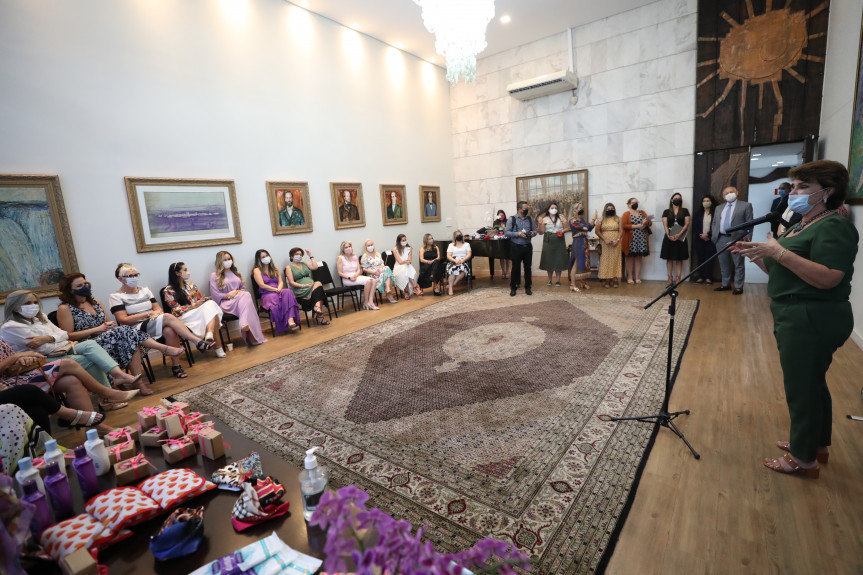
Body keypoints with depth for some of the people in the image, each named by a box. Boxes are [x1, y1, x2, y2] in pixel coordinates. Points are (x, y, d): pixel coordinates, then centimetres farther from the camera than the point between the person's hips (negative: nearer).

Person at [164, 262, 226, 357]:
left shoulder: (191, 285, 24)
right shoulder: (168, 290, 4)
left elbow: (200, 299, 18)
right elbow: (176, 309, -5)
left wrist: (206, 300, -6)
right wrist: (194, 306, -18)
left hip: (199, 312, 5)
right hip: (184, 316, -5)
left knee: (211, 304, -31)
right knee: (210, 311, -34)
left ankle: (210, 332, -53)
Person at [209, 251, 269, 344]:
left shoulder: (236, 273, 27)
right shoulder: (215, 275, 10)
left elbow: (244, 288, 23)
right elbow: (215, 295, 0)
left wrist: (240, 292, -1)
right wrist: (229, 295, -10)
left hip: (240, 298, 4)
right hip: (226, 303, -4)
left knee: (246, 295, -36)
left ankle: (245, 325, -55)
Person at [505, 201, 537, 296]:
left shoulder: (530, 219, 10)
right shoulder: (512, 219, -4)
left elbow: (535, 230, 14)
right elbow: (506, 233, -9)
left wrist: (533, 233, -9)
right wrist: (518, 234, -20)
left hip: (527, 246, 4)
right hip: (516, 247, -4)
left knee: (528, 267, 8)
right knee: (515, 267, 2)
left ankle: (528, 287, 20)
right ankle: (513, 288, 14)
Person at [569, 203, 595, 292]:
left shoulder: (583, 219, 16)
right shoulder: (572, 220, -8)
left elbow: (589, 229, 6)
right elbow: (586, 228, -17)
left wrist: (595, 221, -4)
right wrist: (594, 218, -12)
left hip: (585, 243, 8)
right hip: (578, 243, -8)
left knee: (584, 262, 11)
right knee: (576, 263, -9)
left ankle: (583, 282, 22)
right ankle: (572, 285, -7)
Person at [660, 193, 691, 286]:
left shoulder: (685, 211, 8)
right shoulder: (666, 212, 8)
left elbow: (687, 224, 0)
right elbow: (665, 225, 0)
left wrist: (679, 234, -14)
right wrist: (669, 235, -15)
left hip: (681, 238, 0)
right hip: (669, 238, 0)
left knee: (679, 258, 1)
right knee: (669, 258, 0)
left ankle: (678, 278, 4)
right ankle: (670, 278, 4)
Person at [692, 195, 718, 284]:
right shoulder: (699, 214, 9)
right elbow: (694, 226, 5)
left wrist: (708, 234, -13)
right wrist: (701, 235, -7)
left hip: (710, 239, -2)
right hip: (699, 239, 2)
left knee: (709, 258, -1)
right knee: (700, 258, 3)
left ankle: (708, 277, 4)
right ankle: (701, 277, 8)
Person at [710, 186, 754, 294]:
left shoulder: (745, 205, 2)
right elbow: (714, 222, 18)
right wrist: (714, 235, 3)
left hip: (737, 239, -4)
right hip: (721, 239, 4)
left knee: (738, 264, 2)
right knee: (724, 264, 12)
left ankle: (738, 286, 9)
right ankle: (725, 284, 23)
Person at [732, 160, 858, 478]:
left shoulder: (834, 226, -15)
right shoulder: (803, 226, 15)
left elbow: (828, 278, -26)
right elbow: (781, 271, 18)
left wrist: (778, 251, -28)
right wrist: (756, 254, 5)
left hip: (813, 322, -10)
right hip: (797, 320, 10)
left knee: (802, 388, 1)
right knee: (811, 384, 21)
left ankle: (805, 459, 17)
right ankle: (817, 444, 38)